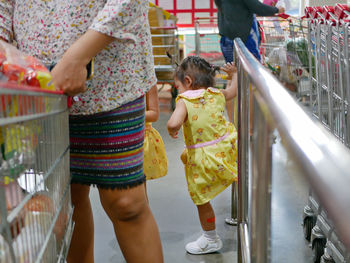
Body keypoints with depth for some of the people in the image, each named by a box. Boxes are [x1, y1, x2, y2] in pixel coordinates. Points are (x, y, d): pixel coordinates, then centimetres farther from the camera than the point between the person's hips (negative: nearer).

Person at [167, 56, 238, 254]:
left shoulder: (184, 101, -17)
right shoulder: (218, 95, 1)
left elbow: (174, 123, -35)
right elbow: (233, 91, 24)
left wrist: (172, 130, -11)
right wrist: (234, 74, 42)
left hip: (204, 158, -6)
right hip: (227, 148, 7)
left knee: (201, 199, 13)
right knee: (186, 156, 33)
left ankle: (211, 240, 30)